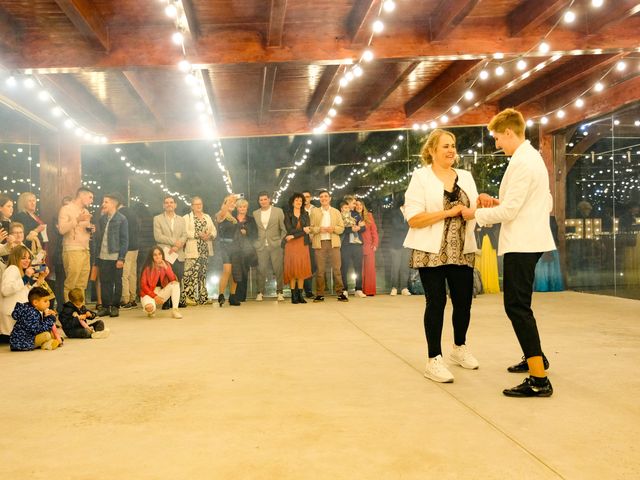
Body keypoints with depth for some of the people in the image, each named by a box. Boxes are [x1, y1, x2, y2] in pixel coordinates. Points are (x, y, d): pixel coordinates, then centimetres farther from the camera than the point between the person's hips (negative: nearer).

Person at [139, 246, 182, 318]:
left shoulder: (166, 264, 0)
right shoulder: (147, 267, -10)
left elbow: (174, 280, -13)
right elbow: (143, 285, -11)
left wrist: (166, 268, -23)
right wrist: (154, 296, -20)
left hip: (161, 293, 4)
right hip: (149, 293, -4)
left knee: (175, 284, -21)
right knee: (150, 307, -37)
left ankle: (175, 310, -22)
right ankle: (152, 310, 3)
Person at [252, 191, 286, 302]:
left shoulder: (278, 211, 4)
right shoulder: (255, 213, 10)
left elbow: (283, 228, 3)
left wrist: (282, 242, -2)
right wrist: (255, 242, 4)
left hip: (275, 245, -1)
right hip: (261, 246, 2)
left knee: (278, 269, -1)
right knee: (261, 270, 1)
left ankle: (279, 292, 8)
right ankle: (260, 292, 10)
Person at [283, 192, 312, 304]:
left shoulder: (305, 215, 12)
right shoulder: (287, 215, 5)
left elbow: (308, 229, -2)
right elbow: (289, 230, -8)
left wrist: (294, 236, -11)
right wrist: (302, 229, -6)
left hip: (303, 244, 3)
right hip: (291, 245, -3)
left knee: (302, 269, 0)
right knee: (293, 269, -6)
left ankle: (300, 294, 3)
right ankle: (293, 295, -4)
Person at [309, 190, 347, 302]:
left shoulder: (336, 212, 15)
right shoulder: (314, 212, 12)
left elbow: (341, 228, 9)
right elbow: (311, 228, 5)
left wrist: (333, 228, -10)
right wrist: (319, 229, -13)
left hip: (333, 243, 1)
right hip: (319, 243, 0)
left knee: (337, 268, -4)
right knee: (320, 270, -1)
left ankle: (340, 293, -1)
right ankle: (319, 294, 3)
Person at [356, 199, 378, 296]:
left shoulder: (369, 216, 9)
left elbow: (374, 230, 6)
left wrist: (375, 244, -2)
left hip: (369, 245, 0)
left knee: (370, 268, -2)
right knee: (360, 269, -2)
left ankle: (370, 290, -1)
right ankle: (361, 290, -1)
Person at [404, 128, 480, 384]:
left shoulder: (466, 176, 13)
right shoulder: (421, 177, -3)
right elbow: (413, 218, -12)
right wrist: (448, 212, -17)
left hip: (461, 251, 5)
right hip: (432, 251, -5)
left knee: (464, 301, 10)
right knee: (436, 302, -3)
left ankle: (459, 348, 34)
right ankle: (434, 360, 6)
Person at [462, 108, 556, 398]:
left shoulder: (521, 162, -16)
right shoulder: (532, 157, 16)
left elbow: (508, 211, -20)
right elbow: (545, 203, 19)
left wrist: (476, 213, -4)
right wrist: (499, 202, 11)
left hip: (522, 244, -11)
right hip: (529, 240, 11)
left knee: (517, 306, -9)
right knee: (518, 303, 21)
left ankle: (539, 380, -8)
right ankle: (534, 357, 35)